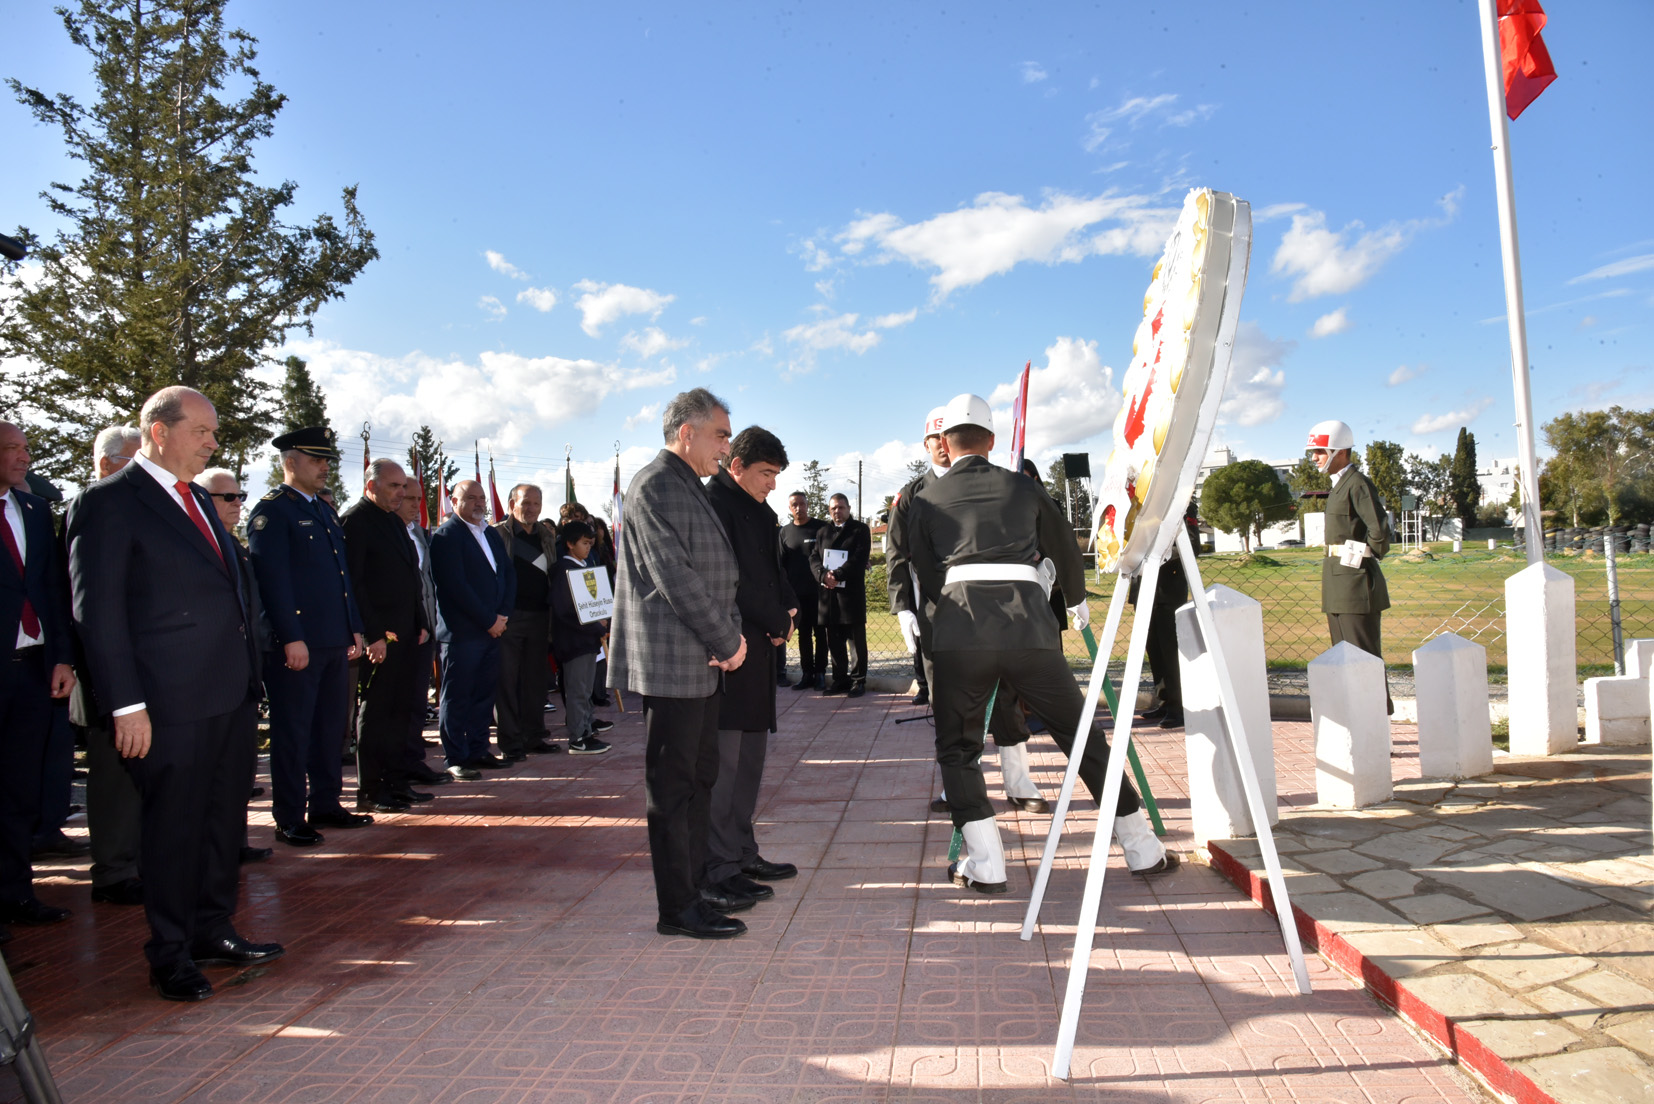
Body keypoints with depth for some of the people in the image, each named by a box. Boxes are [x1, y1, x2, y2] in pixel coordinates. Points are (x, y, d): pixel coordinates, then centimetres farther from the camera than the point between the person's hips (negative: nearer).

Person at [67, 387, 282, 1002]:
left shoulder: (196, 500, 17)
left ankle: (213, 932, 30)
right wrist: (126, 703, -16)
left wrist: (249, 674, 15)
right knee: (174, 826, 4)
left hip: (231, 691, 8)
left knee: (224, 817, 16)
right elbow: (97, 610, -12)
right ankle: (170, 956, 19)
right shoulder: (108, 502, -8)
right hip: (171, 699, -8)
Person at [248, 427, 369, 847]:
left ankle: (325, 805, 25)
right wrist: (291, 638, -18)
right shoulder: (271, 511, -7)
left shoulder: (325, 510, 18)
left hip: (335, 641, 8)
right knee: (292, 732, 1)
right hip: (296, 644, -8)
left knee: (331, 727, 14)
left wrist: (354, 627, 15)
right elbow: (272, 579, -14)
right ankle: (290, 820, 9)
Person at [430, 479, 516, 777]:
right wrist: (489, 620, -13)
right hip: (461, 631, -7)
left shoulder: (491, 534, 18)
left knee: (485, 692, 11)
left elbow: (508, 574, 14)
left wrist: (503, 615, -1)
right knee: (457, 697, 0)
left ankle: (478, 750, 20)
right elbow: (456, 586, -15)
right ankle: (456, 759, 7)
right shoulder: (446, 535, -7)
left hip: (492, 629, 7)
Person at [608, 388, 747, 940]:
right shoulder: (656, 485, -13)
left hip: (702, 663, 10)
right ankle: (676, 907, 6)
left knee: (700, 776, 15)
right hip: (671, 664, -10)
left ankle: (695, 886, 26)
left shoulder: (691, 487, 18)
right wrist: (727, 642, -13)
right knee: (672, 785, -2)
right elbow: (674, 578, -20)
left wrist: (733, 631, 3)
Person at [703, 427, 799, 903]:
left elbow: (772, 571, 21)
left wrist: (789, 610, 1)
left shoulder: (758, 511, 18)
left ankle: (743, 854, 24)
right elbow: (733, 579, -17)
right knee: (724, 758, -6)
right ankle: (719, 867, 1)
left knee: (750, 755, 14)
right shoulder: (713, 503, -11)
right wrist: (778, 622, -7)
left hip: (758, 646, 10)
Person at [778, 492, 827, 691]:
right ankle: (806, 673, 12)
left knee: (820, 633, 2)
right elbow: (781, 563, 10)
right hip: (796, 592, 3)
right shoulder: (785, 532, 8)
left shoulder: (822, 528, 0)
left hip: (818, 591, -2)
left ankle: (820, 673, 8)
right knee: (803, 633, 7)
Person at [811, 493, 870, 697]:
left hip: (851, 593, -4)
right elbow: (814, 557, 9)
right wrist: (824, 575, -11)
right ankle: (840, 679, 15)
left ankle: (858, 680, 4)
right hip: (827, 593, 4)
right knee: (834, 641, 7)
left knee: (856, 640, -1)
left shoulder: (860, 529, 5)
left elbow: (859, 558, -8)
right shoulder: (823, 531, 18)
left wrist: (837, 575, -16)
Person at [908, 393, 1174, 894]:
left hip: (959, 631, -1)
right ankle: (1142, 849, 21)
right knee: (1081, 734, 12)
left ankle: (985, 863, 5)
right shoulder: (1022, 486, 19)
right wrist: (1078, 601, 46)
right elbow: (1065, 547, 29)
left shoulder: (926, 500, 16)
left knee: (957, 748, 14)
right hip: (1029, 626, 1)